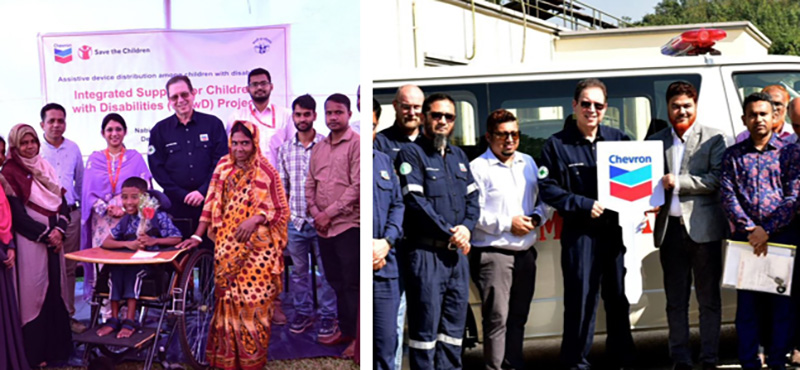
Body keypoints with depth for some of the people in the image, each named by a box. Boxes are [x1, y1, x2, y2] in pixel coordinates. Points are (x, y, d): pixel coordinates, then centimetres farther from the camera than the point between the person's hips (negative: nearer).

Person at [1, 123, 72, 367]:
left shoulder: (46, 168, 14)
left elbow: (62, 202, 11)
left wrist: (59, 230, -6)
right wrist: (45, 234, -10)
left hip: (54, 238, 6)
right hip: (30, 241, -6)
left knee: (56, 289, 7)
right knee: (34, 292, -3)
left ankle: (57, 345, 15)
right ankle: (35, 353, 3)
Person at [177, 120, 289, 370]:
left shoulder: (266, 172, -3)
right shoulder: (224, 167, 8)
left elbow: (281, 211, -2)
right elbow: (211, 204, 10)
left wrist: (256, 218, -18)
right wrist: (197, 236, 3)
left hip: (257, 249, -3)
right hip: (227, 249, 3)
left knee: (253, 302, -4)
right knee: (227, 301, 3)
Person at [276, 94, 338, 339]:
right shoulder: (285, 149, 6)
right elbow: (281, 186, 12)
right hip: (295, 221, 4)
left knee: (326, 272, 4)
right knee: (299, 271, 13)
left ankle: (328, 317, 15)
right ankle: (303, 312, 27)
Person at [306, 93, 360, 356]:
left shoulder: (356, 144, -7)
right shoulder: (319, 148, 14)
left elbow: (357, 186, -13)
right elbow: (310, 184, 16)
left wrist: (329, 213, -12)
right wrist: (315, 212, 0)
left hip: (347, 225, -7)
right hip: (323, 227, 7)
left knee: (352, 284, -4)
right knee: (336, 282, 14)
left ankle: (357, 337, 4)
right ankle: (345, 329, 25)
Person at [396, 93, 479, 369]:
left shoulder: (459, 156, 18)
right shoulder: (411, 154, -3)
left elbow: (473, 197, 14)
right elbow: (415, 200, -13)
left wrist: (466, 227, -6)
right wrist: (448, 234, -12)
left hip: (458, 252, 7)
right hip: (426, 251, -6)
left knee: (455, 323, 10)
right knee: (425, 325, -3)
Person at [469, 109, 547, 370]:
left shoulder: (528, 163, 15)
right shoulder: (478, 167, -6)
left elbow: (543, 199, 19)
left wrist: (536, 217, -1)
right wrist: (507, 223, -14)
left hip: (526, 252, 6)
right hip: (492, 253, -6)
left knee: (518, 316, 13)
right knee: (497, 318, -8)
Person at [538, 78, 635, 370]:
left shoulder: (618, 139, 10)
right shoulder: (557, 144, 0)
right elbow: (547, 188, -5)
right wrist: (583, 205, -14)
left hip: (617, 229, 4)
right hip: (579, 233, -3)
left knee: (619, 297, 11)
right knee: (581, 299, -2)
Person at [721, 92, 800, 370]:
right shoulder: (733, 155, 10)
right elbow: (727, 196, 1)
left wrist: (766, 230, -12)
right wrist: (750, 229, -12)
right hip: (744, 237, 1)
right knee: (746, 302, 2)